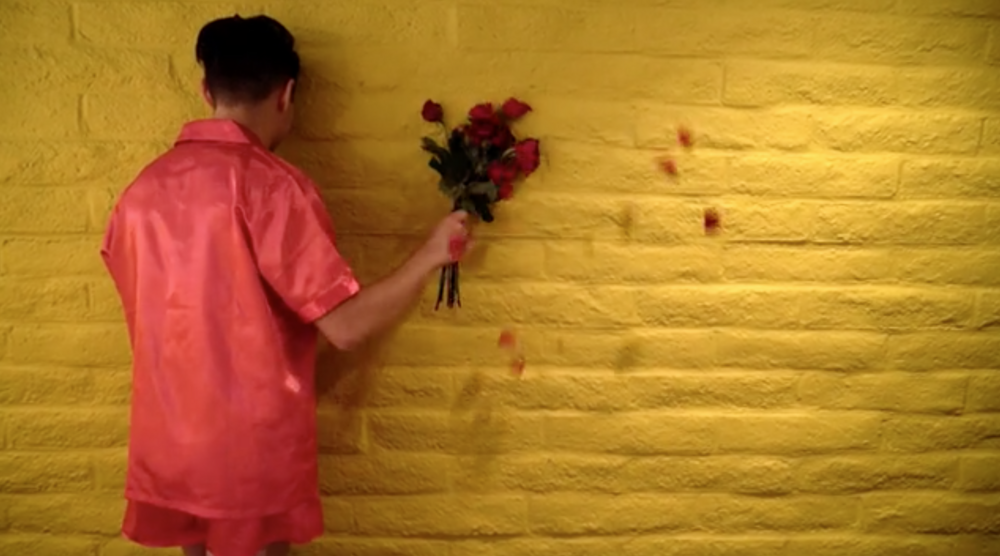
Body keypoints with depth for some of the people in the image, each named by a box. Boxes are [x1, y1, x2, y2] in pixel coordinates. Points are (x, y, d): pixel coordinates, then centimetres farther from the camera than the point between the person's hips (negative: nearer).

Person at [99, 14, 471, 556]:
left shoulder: (144, 187, 1)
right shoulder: (270, 184, -19)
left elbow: (145, 317, 11)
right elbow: (346, 325, -20)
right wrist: (431, 254, -8)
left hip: (165, 441, 6)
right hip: (253, 445, -6)